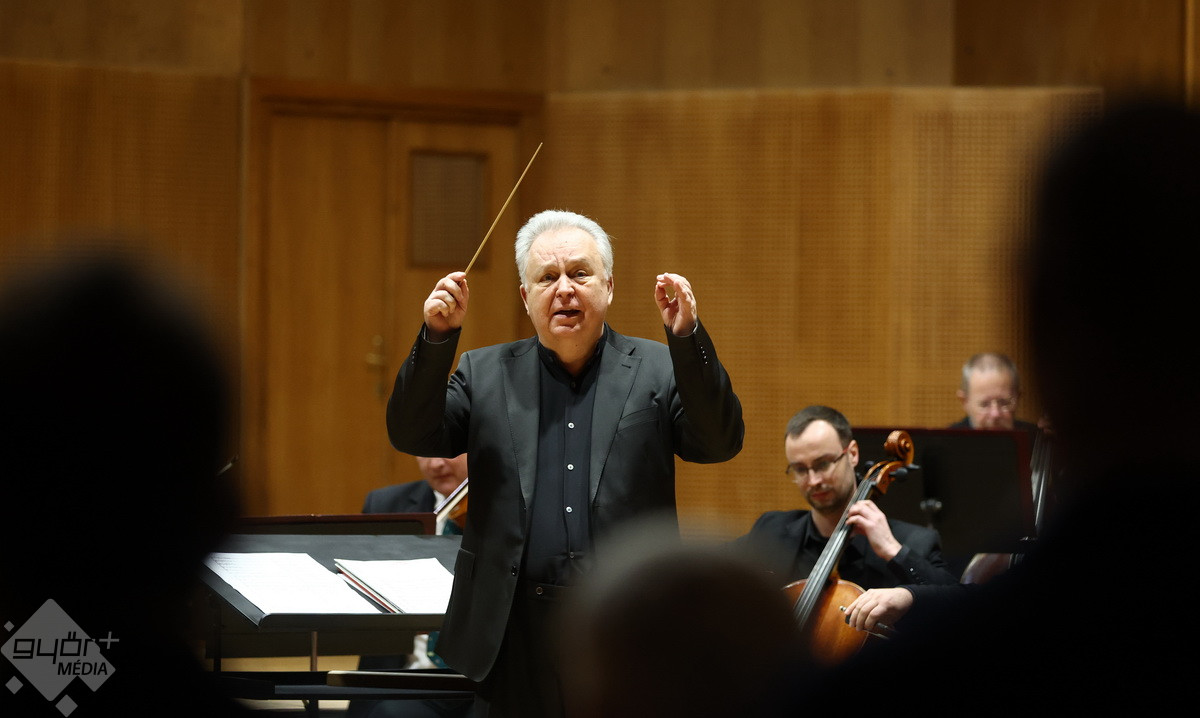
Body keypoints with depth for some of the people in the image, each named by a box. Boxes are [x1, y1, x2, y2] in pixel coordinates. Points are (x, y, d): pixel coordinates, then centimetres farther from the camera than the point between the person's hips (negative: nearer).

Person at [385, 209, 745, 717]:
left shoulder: (656, 370, 6)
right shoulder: (486, 374, 11)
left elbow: (720, 441, -8)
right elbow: (412, 435, 0)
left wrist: (688, 336, -21)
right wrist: (438, 336, -14)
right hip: (517, 633, 1)